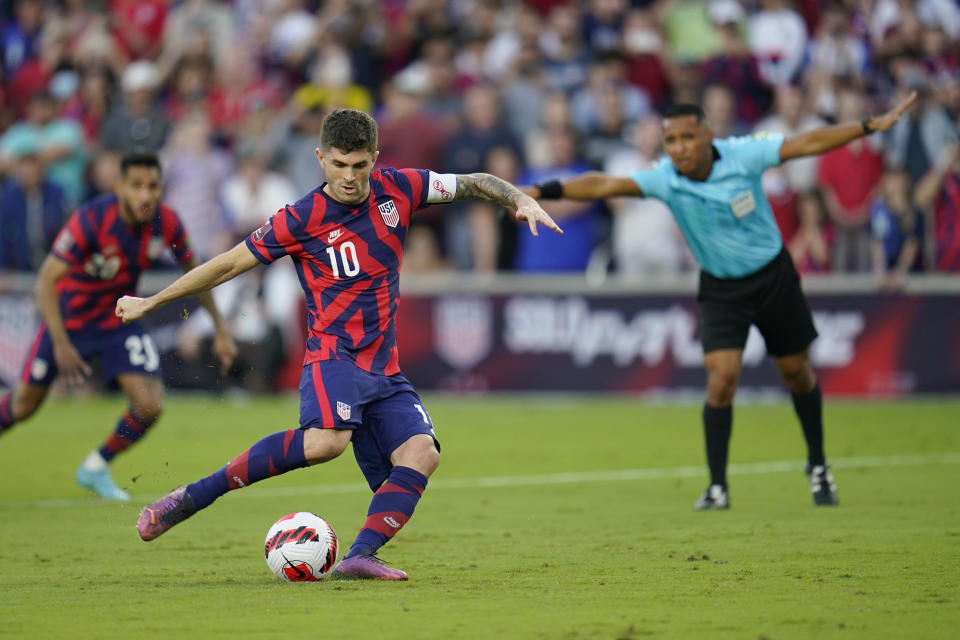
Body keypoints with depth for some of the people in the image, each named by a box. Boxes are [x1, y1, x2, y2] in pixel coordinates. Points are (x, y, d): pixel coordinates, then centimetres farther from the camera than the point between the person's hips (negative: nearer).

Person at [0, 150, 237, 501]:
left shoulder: (167, 224, -17)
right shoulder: (91, 219, -31)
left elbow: (194, 272, 3)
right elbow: (45, 281, -31)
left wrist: (221, 329, 3)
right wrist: (61, 343, -40)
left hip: (120, 320, 3)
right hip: (68, 318, -3)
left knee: (149, 405, -13)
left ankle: (95, 469, 14)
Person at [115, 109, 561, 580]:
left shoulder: (396, 189, 5)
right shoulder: (301, 220, -7)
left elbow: (474, 184, 16)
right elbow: (229, 265, 0)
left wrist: (522, 201, -2)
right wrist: (150, 303, 5)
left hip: (384, 370, 6)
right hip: (334, 355, -6)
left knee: (421, 453, -19)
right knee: (326, 441, -34)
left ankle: (360, 557, -26)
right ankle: (190, 498, -28)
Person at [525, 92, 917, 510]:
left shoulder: (742, 155, -20)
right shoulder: (664, 180, -20)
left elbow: (808, 143, -15)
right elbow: (604, 184, -31)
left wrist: (873, 125, -15)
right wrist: (543, 191, -44)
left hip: (772, 276, 0)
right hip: (720, 288, 0)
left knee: (796, 372, 12)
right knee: (721, 378, -16)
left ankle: (817, 466, 34)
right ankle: (717, 486, -7)